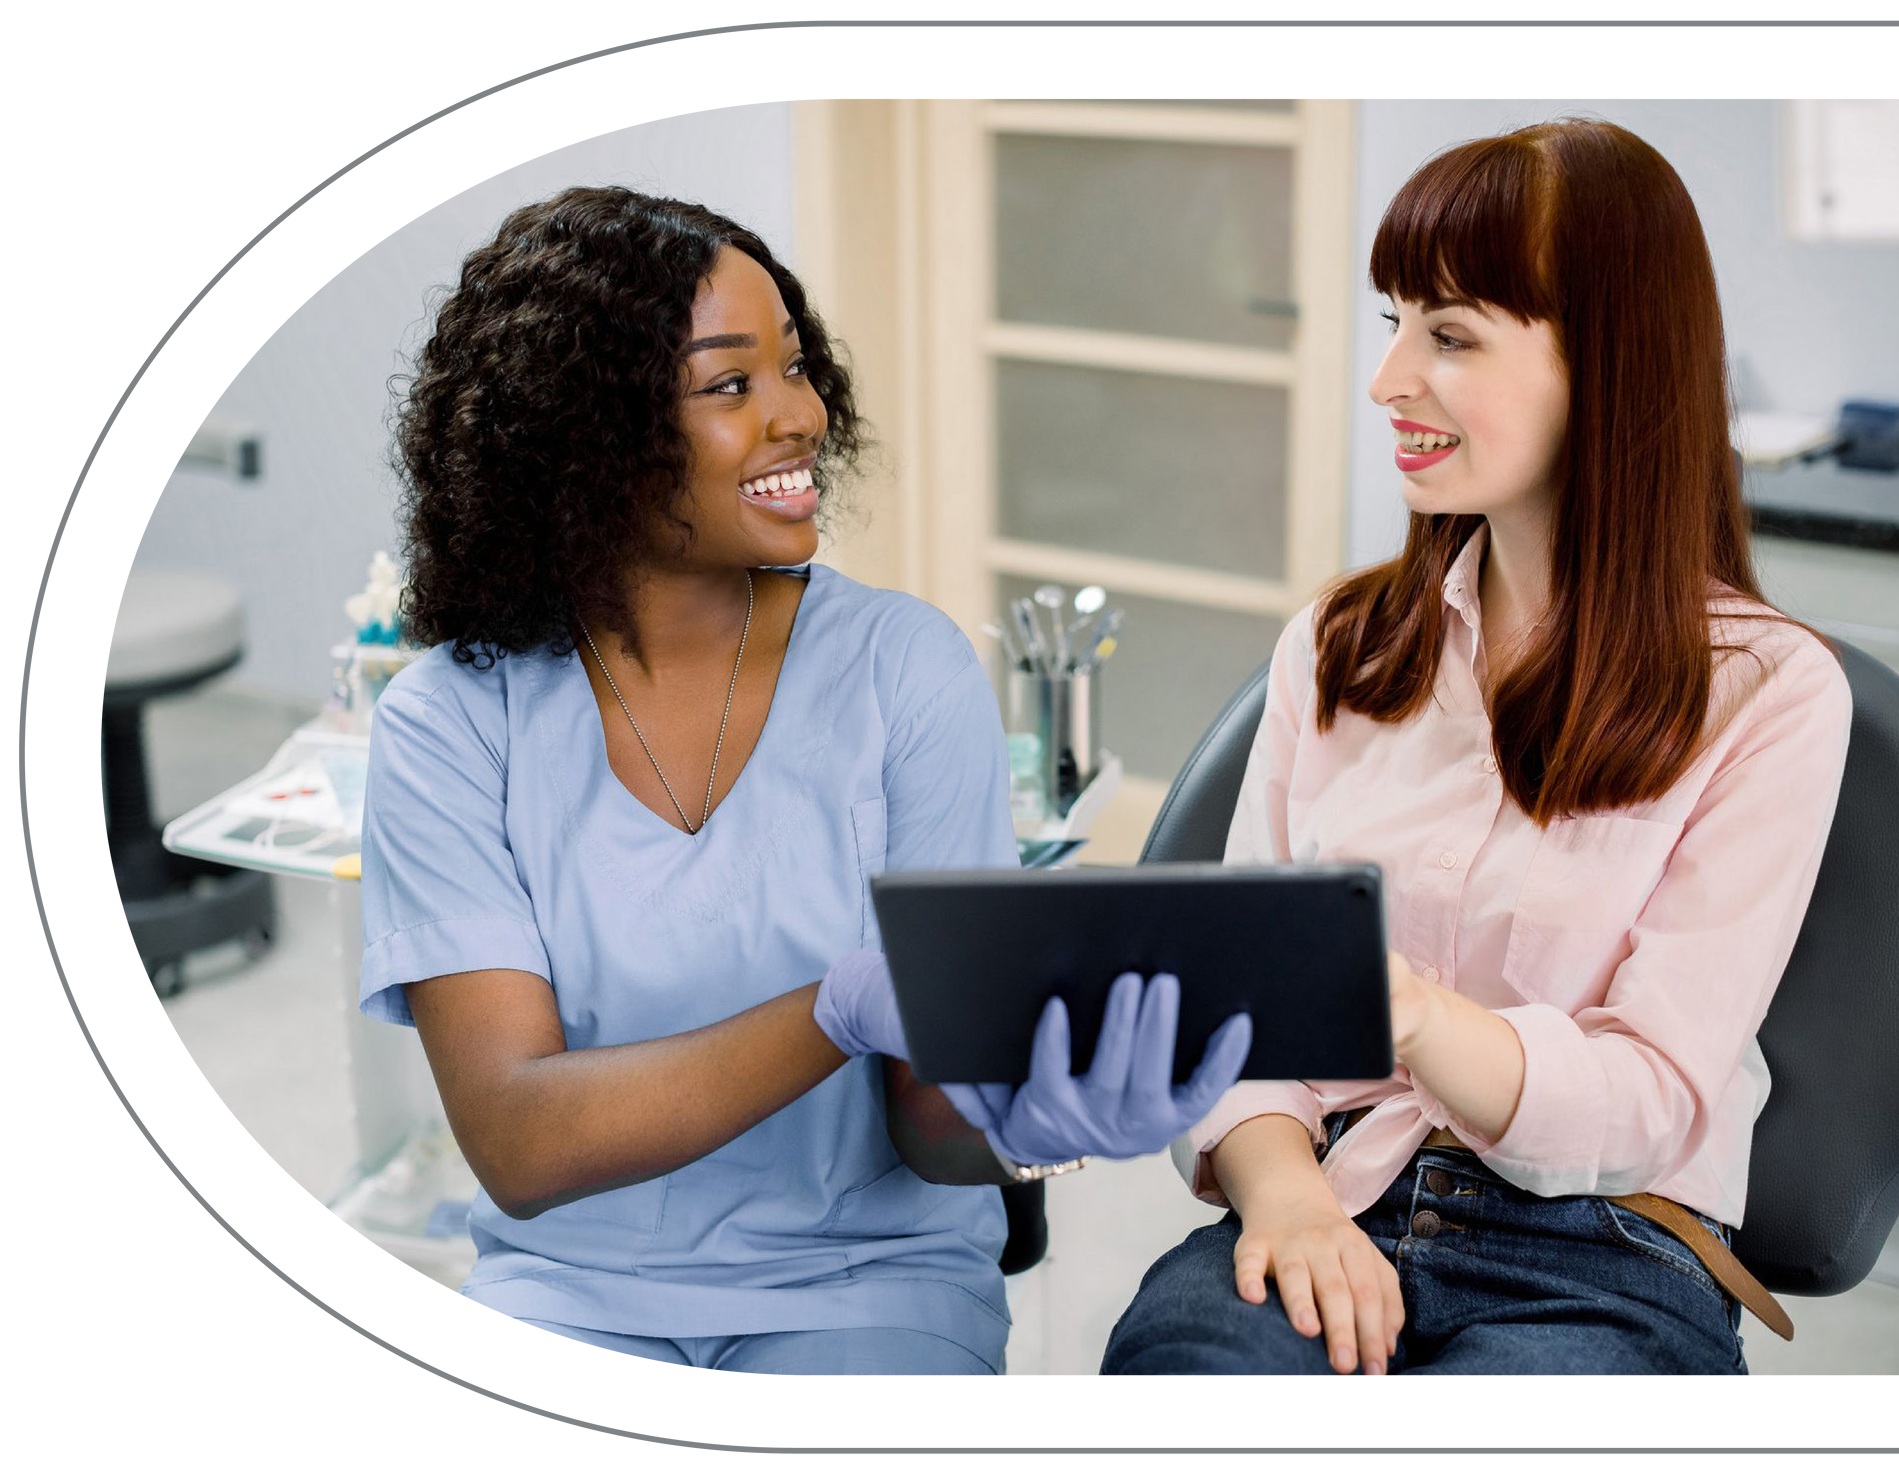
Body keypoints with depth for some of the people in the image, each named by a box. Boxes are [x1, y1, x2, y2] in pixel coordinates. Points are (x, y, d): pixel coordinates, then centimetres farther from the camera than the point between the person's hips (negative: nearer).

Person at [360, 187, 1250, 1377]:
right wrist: (845, 1009, -28)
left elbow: (931, 1139, -8)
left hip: (870, 1281, 1)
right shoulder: (454, 723, -6)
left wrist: (1008, 1114, -32)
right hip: (572, 1286, 0)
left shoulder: (902, 666, -5)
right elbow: (517, 1146, -16)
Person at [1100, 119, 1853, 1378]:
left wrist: (1401, 1013, -28)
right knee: (1171, 1351, -33)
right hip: (1332, 1203, 2)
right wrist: (1281, 1181, -14)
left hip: (1604, 1262, -2)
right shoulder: (1339, 646, 12)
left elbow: (1650, 1101, -8)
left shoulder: (1768, 693, -1)